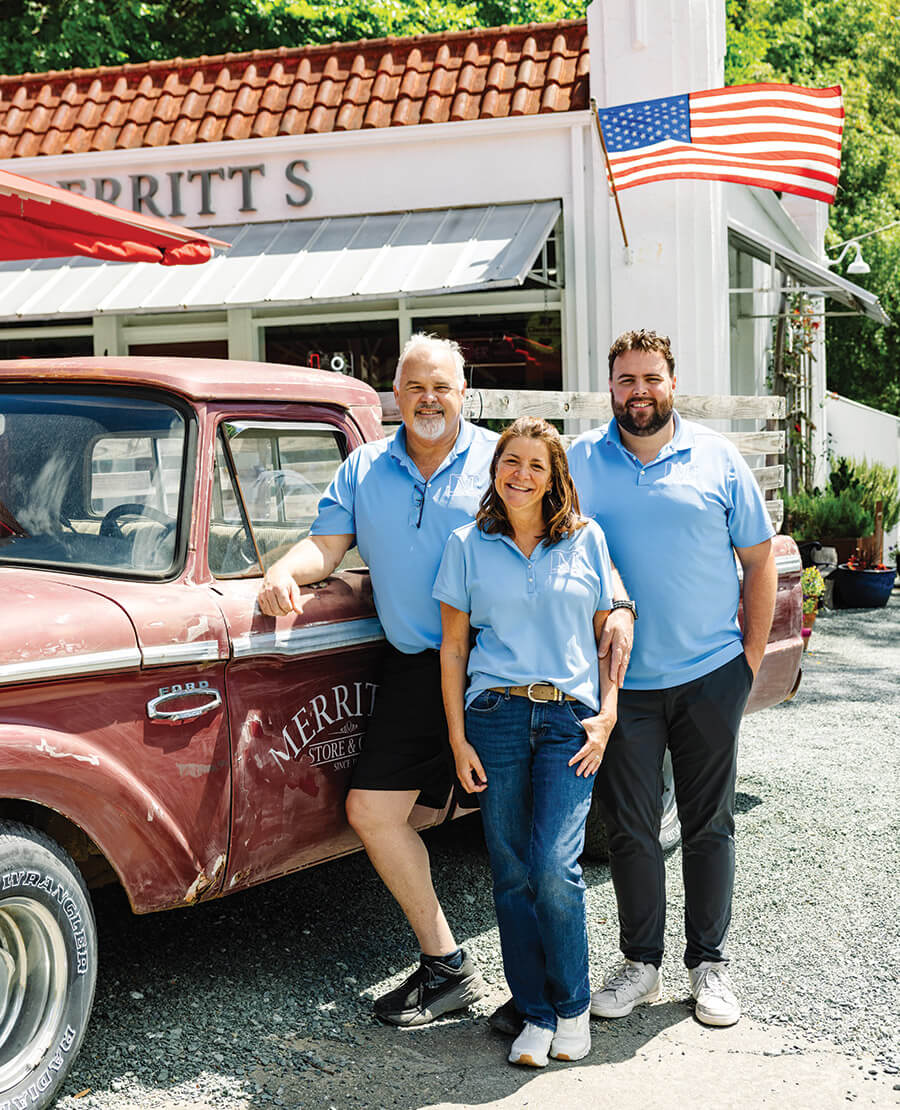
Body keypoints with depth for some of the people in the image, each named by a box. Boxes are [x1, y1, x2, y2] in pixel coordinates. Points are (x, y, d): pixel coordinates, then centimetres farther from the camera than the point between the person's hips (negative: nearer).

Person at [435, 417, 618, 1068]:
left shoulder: (587, 540, 8)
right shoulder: (468, 546, 8)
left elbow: (607, 635, 11)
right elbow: (453, 647, 8)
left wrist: (606, 716, 0)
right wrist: (458, 737, 2)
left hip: (571, 717, -1)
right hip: (495, 715, 1)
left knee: (554, 867, -12)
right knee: (511, 873, 2)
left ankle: (573, 1007, 9)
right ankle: (536, 1014, 15)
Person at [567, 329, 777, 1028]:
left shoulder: (718, 458, 2)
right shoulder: (579, 463, 2)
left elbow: (760, 559, 7)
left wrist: (752, 656, 1)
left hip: (710, 676, 0)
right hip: (620, 681, 0)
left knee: (709, 824, 8)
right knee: (630, 828, 5)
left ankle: (709, 962, 21)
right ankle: (640, 963, 20)